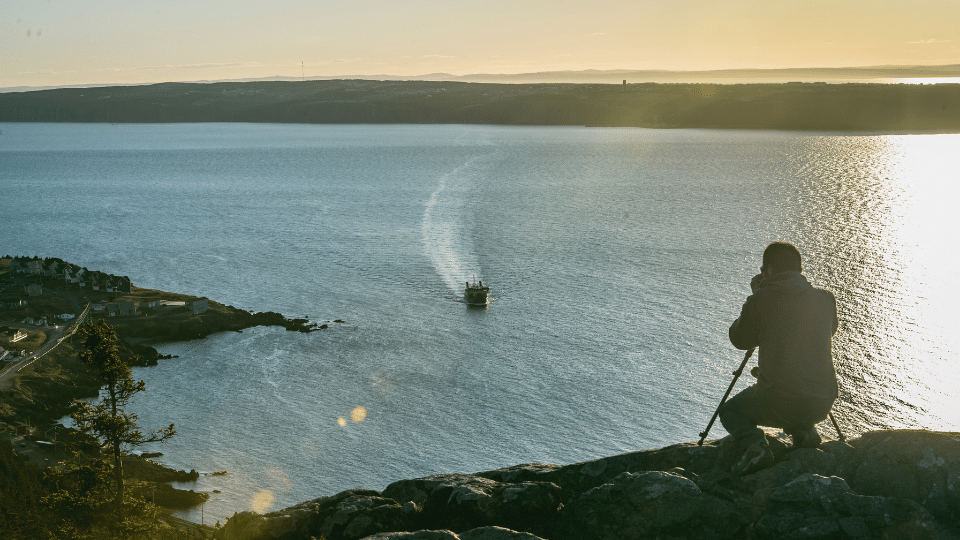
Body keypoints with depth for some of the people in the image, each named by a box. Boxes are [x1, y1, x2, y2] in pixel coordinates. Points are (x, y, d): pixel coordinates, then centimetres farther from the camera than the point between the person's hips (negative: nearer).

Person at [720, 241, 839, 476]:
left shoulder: (761, 300, -7)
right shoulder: (824, 300, 4)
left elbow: (739, 339, 9)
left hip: (777, 403, -5)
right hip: (822, 403, 5)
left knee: (730, 411, 24)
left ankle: (753, 444, -5)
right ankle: (804, 431, 10)